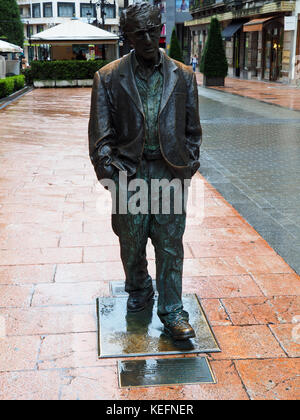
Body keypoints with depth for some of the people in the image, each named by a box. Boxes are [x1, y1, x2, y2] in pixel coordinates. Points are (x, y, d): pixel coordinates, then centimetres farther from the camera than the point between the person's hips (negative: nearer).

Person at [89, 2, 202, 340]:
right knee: (131, 243, 13)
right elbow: (101, 135, -1)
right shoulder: (109, 78, 0)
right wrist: (110, 175, -9)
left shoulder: (183, 76, 5)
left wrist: (187, 168, 3)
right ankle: (139, 291, 40)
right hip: (129, 173, 0)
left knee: (170, 246, 5)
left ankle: (172, 312, 18)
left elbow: (192, 130, 11)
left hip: (170, 173, 1)